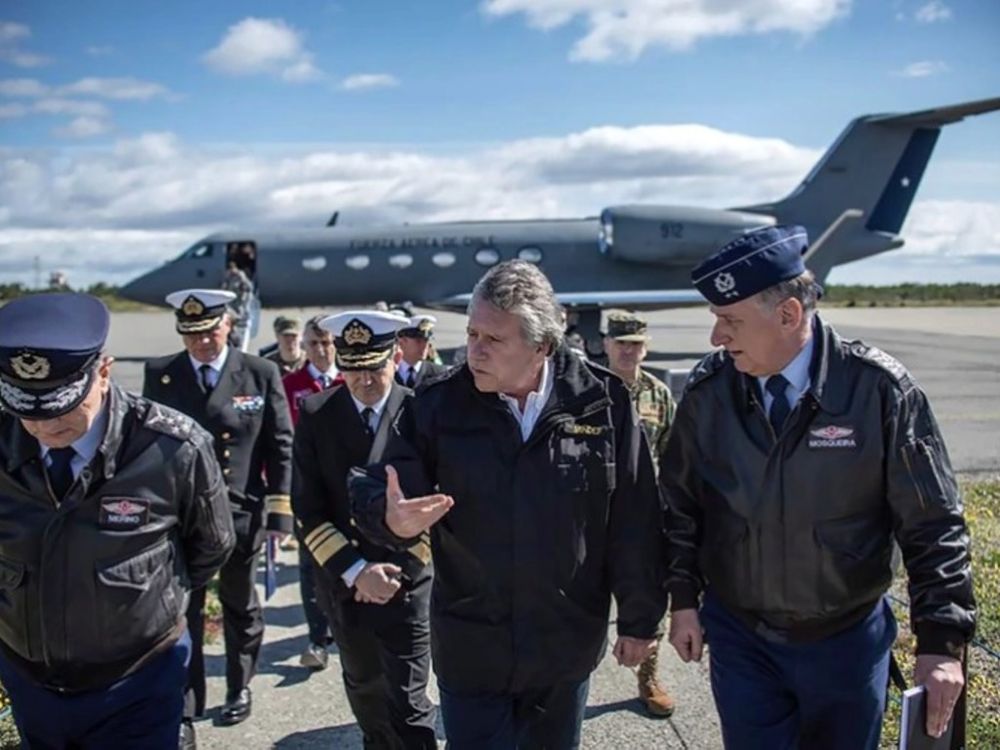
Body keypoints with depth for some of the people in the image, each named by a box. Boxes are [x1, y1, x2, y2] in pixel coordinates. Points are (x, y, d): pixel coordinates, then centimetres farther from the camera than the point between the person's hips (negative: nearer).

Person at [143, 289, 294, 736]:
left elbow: (280, 447, -3)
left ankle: (239, 689, 36)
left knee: (240, 607, 16)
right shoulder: (159, 374, 0)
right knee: (181, 611, 5)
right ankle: (184, 704, 18)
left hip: (241, 513, 0)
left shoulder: (261, 374, -3)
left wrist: (279, 511, -7)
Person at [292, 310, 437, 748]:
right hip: (343, 582, 3)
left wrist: (399, 569, -12)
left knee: (407, 703, -1)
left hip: (408, 580, -2)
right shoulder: (315, 416, -5)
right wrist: (356, 571, -16)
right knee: (364, 689, 21)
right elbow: (308, 509, -8)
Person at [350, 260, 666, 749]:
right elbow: (377, 492, -6)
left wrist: (639, 620, 0)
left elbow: (634, 523, -5)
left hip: (566, 647, 1)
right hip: (470, 649, 0)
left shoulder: (602, 403, -11)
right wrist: (392, 518, -30)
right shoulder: (437, 406, -10)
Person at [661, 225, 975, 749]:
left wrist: (942, 639, -11)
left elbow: (933, 524, -9)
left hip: (847, 642, -1)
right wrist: (683, 598, 4)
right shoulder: (708, 390, -10)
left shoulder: (878, 389, -16)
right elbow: (680, 503, 4)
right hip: (739, 637, 1)